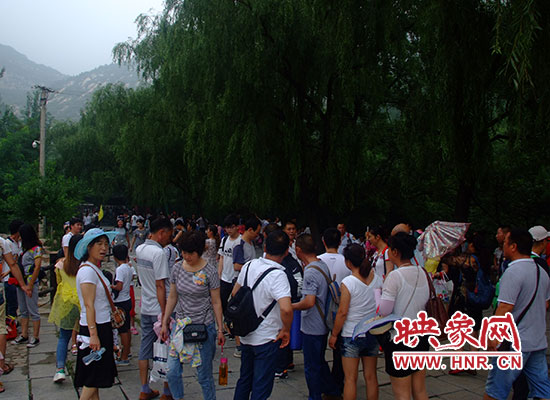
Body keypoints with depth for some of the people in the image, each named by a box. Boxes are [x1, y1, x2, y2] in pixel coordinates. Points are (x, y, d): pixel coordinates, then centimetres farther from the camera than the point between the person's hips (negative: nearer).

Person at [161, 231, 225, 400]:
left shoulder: (210, 271, -10)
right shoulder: (178, 268, 2)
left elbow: (216, 302, -5)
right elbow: (172, 297, 10)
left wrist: (220, 329, -4)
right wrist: (165, 323, 11)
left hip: (204, 326, -4)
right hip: (181, 324, 4)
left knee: (204, 375, 4)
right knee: (172, 372, 2)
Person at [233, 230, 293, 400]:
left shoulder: (249, 265, -4)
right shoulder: (278, 275, -25)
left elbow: (235, 293, 9)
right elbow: (286, 309, -38)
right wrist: (286, 330, -19)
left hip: (246, 335, 6)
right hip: (267, 339, -6)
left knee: (244, 379, 25)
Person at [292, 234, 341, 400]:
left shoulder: (310, 272, -24)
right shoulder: (322, 265, 3)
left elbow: (309, 302, -31)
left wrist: (292, 306, -15)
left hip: (312, 327, -9)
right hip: (323, 324, 9)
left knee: (311, 367, 7)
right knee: (320, 361, 25)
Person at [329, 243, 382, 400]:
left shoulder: (348, 283, -16)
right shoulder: (377, 278, -2)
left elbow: (342, 312, -14)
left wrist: (334, 334, -3)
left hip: (352, 335, -5)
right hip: (373, 334, 5)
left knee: (350, 378, 6)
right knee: (371, 377, 14)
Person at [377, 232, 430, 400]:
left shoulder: (395, 276, -18)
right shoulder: (422, 272, 3)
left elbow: (384, 310, -19)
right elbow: (425, 301, 12)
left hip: (399, 339, -7)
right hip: (421, 336, 7)